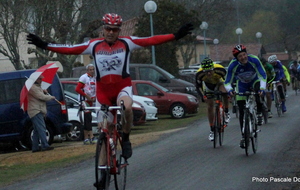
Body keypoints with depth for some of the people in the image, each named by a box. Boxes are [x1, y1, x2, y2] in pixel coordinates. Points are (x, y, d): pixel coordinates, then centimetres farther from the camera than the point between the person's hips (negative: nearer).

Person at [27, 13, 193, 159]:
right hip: (103, 90, 2)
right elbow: (69, 49, -2)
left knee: (126, 108, -36)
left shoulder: (126, 43, -2)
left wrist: (176, 36, -17)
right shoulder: (94, 45, 1)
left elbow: (151, 40, -9)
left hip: (122, 87, -2)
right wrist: (44, 45, -8)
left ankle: (125, 140, -11)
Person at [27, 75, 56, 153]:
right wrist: (51, 97, -4)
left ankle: (35, 147, 13)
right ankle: (45, 146, -25)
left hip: (38, 111, 11)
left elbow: (41, 96, 28)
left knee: (37, 130, 11)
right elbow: (42, 97, -18)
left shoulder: (37, 87, 22)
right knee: (41, 128, -18)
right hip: (36, 111, -11)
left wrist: (44, 92, 6)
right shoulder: (33, 88, -13)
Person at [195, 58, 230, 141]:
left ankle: (226, 112, -7)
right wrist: (203, 96, -30)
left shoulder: (220, 70, -38)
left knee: (224, 93, -33)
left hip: (219, 82, -1)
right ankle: (212, 130, 9)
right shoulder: (199, 74, -35)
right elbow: (198, 86, -17)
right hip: (208, 86, 1)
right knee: (210, 107, -2)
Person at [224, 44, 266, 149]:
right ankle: (243, 136, 9)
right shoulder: (233, 65, -28)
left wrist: (262, 88, -46)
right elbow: (227, 82, -22)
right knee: (242, 112, -4)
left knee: (258, 90, -38)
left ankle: (259, 113, -17)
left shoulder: (254, 60, -30)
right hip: (242, 86, 1)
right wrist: (230, 89, -45)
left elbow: (263, 75, -30)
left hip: (254, 81, -1)